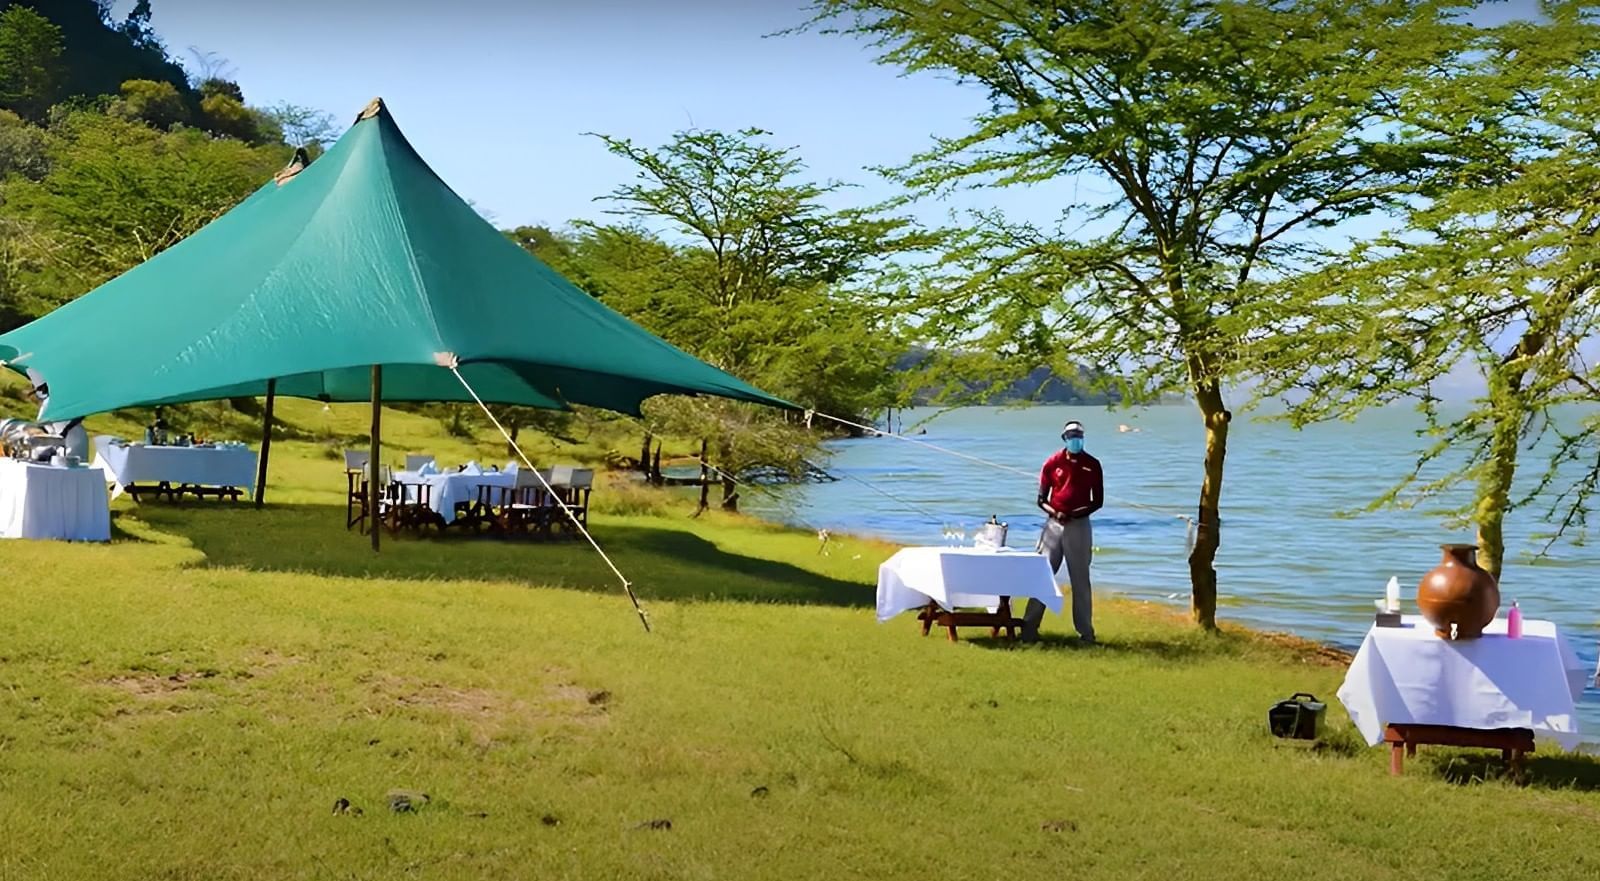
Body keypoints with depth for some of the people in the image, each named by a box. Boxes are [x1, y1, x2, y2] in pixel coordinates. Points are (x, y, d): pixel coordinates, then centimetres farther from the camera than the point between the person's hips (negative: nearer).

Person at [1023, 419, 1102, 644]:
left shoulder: (1092, 465, 3)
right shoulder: (1053, 463, 3)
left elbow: (1098, 501, 4)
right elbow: (1041, 499, 5)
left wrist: (1079, 512, -14)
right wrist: (1054, 512, -14)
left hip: (1079, 525, 0)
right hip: (1054, 524, 0)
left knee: (1080, 579, 4)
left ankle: (1085, 631, 7)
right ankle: (1030, 626, 2)